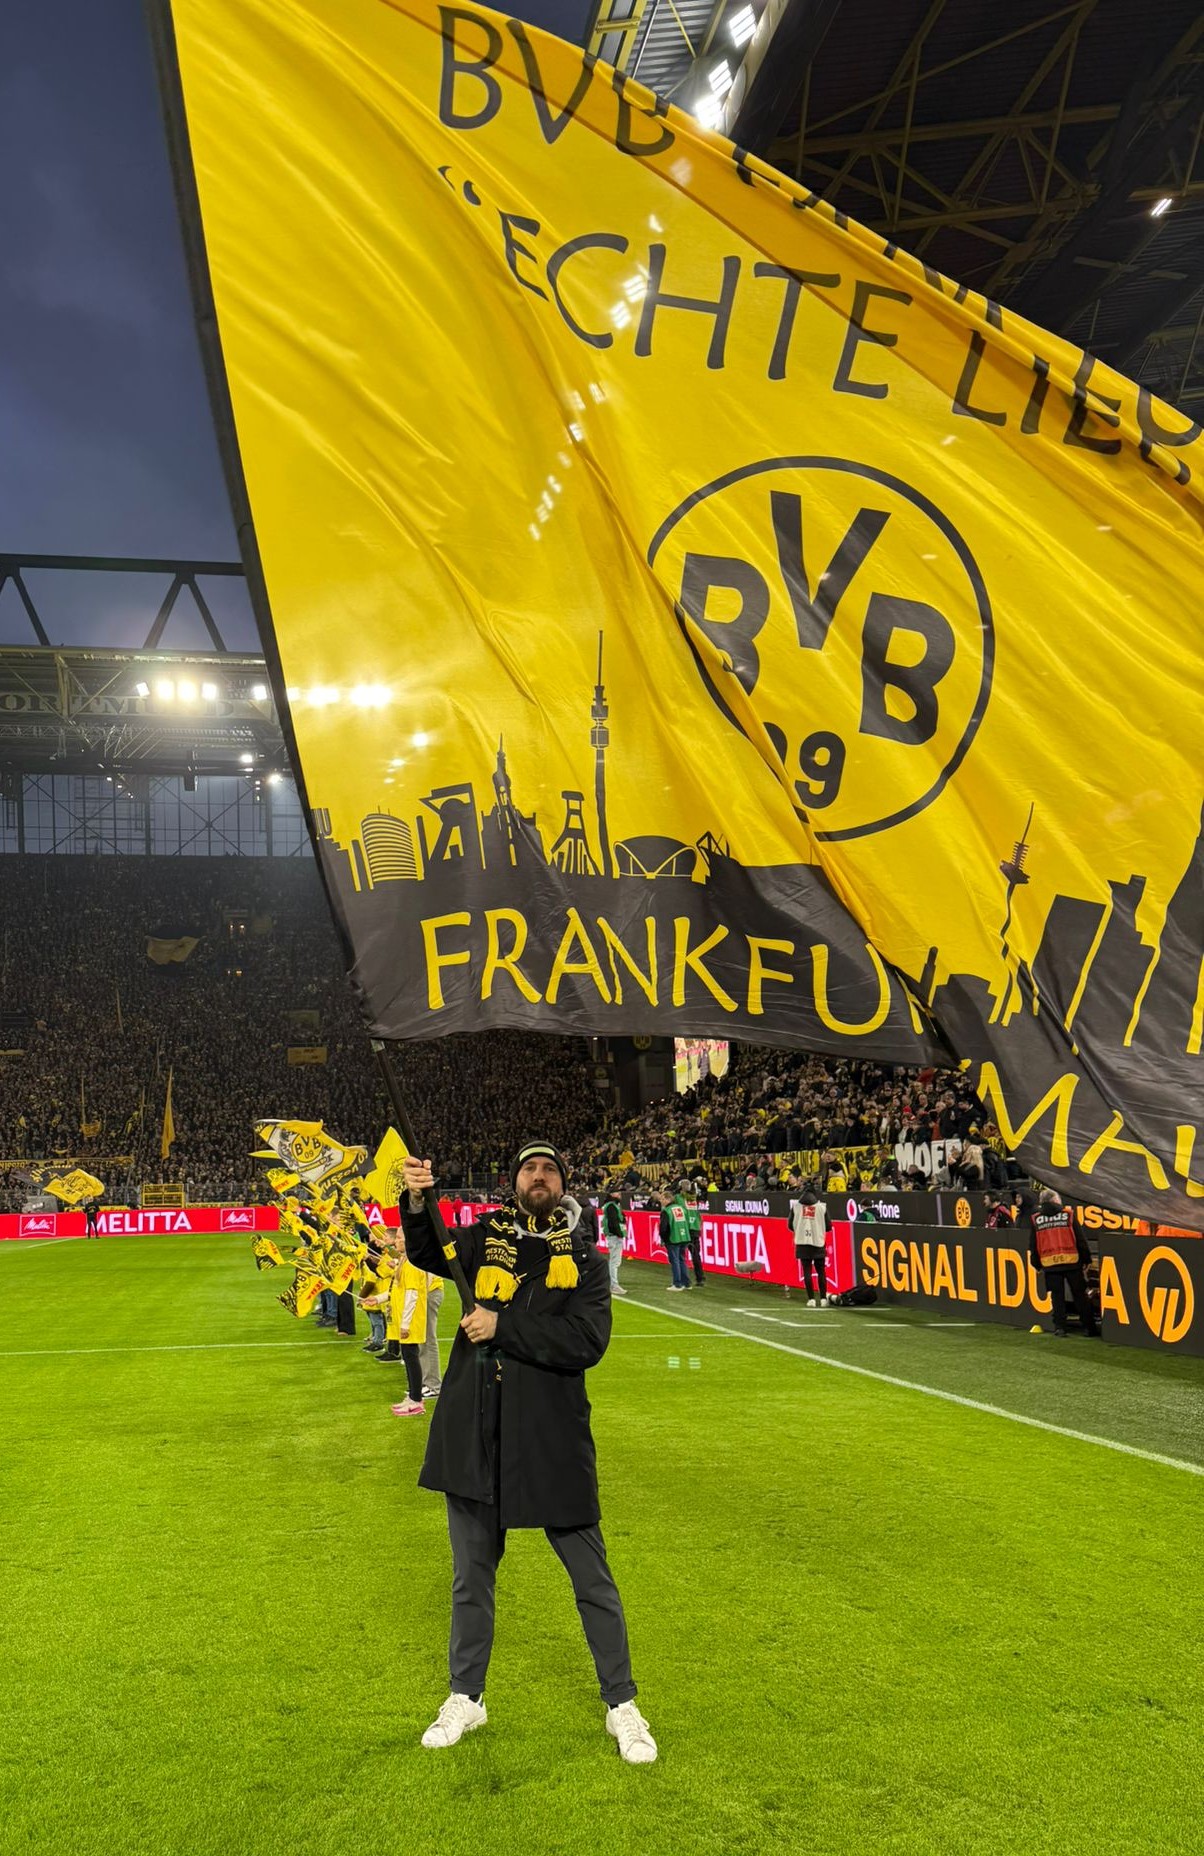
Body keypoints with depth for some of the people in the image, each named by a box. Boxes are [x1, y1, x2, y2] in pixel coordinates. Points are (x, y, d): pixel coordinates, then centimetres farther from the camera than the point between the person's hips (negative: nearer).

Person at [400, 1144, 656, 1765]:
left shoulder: (583, 1258, -3)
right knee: (471, 1573, 17)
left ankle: (621, 1705, 25)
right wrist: (416, 1203, -29)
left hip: (553, 1439, -2)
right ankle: (466, 1698, 35)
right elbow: (430, 1253, -10)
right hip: (473, 1435, 2)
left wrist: (502, 1327, -18)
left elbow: (586, 1342, -15)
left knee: (590, 1575, 8)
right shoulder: (486, 1237, 5)